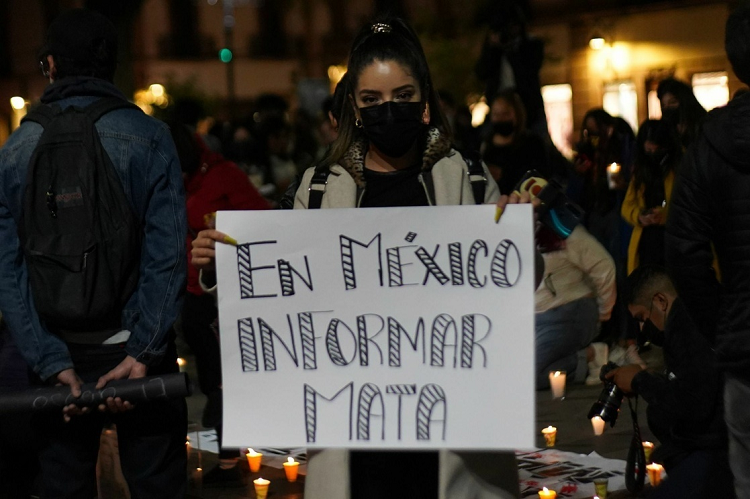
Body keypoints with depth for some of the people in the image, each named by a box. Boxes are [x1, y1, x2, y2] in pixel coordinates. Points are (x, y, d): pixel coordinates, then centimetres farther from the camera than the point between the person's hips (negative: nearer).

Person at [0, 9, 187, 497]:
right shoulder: (149, 137, -5)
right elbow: (166, 252, -13)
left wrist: (51, 361, -8)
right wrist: (142, 352, -14)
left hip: (57, 353, 2)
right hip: (132, 346, -2)